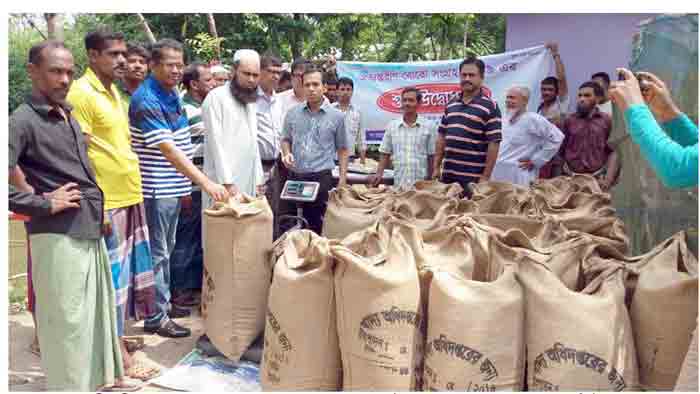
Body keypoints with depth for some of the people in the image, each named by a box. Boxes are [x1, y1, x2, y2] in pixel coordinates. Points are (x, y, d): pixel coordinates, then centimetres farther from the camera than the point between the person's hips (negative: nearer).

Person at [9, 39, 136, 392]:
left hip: (89, 229, 9)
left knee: (99, 307, 18)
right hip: (58, 235, -8)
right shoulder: (23, 121, -12)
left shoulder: (68, 116, 14)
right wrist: (43, 204, -17)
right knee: (67, 318, 1)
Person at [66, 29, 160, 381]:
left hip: (129, 196, 9)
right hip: (107, 201, -9)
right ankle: (118, 351, 11)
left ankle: (119, 334, 30)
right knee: (112, 274, 0)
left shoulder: (113, 91, 14)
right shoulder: (81, 93, -13)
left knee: (128, 269, 16)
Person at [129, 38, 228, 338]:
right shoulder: (146, 100, -19)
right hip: (155, 188, -9)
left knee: (166, 249, 18)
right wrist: (205, 182, -33)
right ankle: (156, 317, 10)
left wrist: (187, 183, 15)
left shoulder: (172, 94, 9)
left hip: (173, 186, 9)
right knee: (157, 253, 0)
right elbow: (168, 150, -28)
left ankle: (164, 302, 32)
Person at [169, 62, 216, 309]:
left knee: (201, 237, 16)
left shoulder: (205, 108, 12)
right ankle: (179, 290, 13)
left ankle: (197, 282, 29)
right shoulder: (183, 110, -14)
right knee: (185, 239, 1)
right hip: (190, 186, -8)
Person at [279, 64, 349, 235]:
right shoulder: (292, 113, 7)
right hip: (294, 176, 2)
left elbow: (342, 150, 6)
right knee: (286, 227, 6)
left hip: (321, 178, -2)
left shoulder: (336, 116, 1)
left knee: (315, 228, 7)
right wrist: (286, 154, -4)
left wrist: (342, 180, 0)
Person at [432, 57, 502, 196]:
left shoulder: (490, 107, -7)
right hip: (448, 174, 5)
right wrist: (436, 167, 9)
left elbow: (494, 143, -10)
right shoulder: (450, 105, 11)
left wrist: (485, 177, -14)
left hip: (473, 177, -5)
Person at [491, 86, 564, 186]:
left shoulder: (533, 119, -8)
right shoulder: (506, 118, 15)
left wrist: (536, 160, -9)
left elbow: (557, 137, -11)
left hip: (518, 177, -7)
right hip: (498, 174, 7)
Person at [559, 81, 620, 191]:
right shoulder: (569, 120, 8)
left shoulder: (607, 120, 5)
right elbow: (560, 150, 11)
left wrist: (608, 180, -7)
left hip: (597, 179, -1)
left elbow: (614, 152, 2)